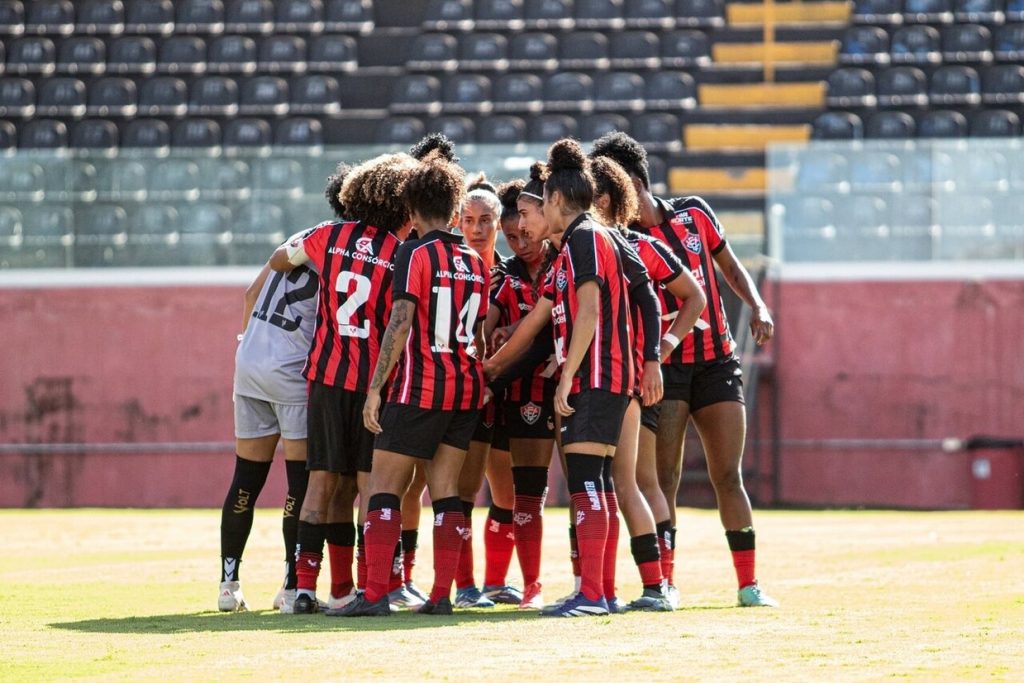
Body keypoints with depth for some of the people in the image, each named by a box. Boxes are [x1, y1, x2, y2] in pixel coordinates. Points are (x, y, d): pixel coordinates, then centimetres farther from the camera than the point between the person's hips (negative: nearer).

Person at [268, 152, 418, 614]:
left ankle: (306, 585, 1)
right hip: (373, 381, -4)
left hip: (326, 375, 4)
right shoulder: (402, 254, -8)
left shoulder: (331, 236, 5)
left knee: (324, 481, 7)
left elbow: (280, 260, 22)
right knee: (369, 485, 2)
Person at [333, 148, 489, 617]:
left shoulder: (416, 254, -8)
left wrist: (376, 388, -13)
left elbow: (401, 324, -15)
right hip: (466, 387, 6)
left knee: (385, 490, -3)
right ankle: (441, 594, 2)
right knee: (445, 491, 8)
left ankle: (374, 594, -10)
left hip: (420, 389, -6)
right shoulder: (476, 262, 12)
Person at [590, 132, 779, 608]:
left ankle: (748, 584, 7)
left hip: (717, 361, 2)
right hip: (662, 367, -2)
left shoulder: (695, 214, 4)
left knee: (728, 476, 3)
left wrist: (758, 307, 1)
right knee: (664, 477, -7)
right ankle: (663, 583, -4)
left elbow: (731, 268, 15)